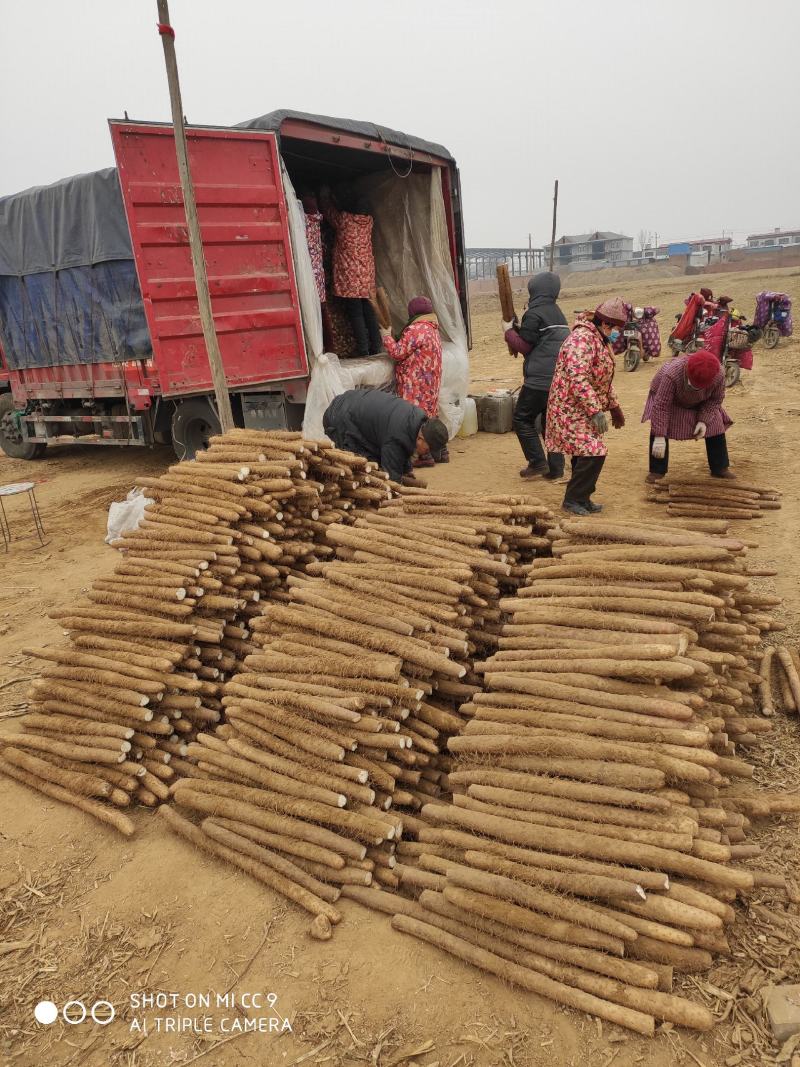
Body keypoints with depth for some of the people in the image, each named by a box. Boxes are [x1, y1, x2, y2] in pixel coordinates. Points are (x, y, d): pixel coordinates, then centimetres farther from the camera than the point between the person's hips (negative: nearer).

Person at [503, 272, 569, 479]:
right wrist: (519, 329, 15)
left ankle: (537, 463, -2)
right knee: (552, 421, 12)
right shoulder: (557, 313, 18)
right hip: (561, 378, 8)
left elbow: (524, 346, -7)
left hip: (540, 380, -8)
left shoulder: (534, 314, -9)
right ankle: (555, 467, 10)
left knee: (522, 418, 3)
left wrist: (509, 330, 7)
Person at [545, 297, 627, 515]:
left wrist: (613, 407, 23)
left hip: (586, 409, 10)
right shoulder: (582, 339, -19)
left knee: (586, 453, 11)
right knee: (592, 452, -13)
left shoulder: (602, 340, 14)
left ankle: (581, 499, 21)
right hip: (571, 409, -10)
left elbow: (605, 379, 24)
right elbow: (578, 379, -27)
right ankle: (573, 499, -1)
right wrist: (596, 411, -28)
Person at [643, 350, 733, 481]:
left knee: (715, 425, -6)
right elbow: (661, 405, -39)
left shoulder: (719, 374, -34)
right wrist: (659, 437, -41)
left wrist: (704, 420, -26)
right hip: (670, 399, -3)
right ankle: (657, 470, -10)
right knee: (659, 425, -21)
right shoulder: (671, 374, -45)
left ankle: (720, 468, 7)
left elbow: (716, 399, -14)